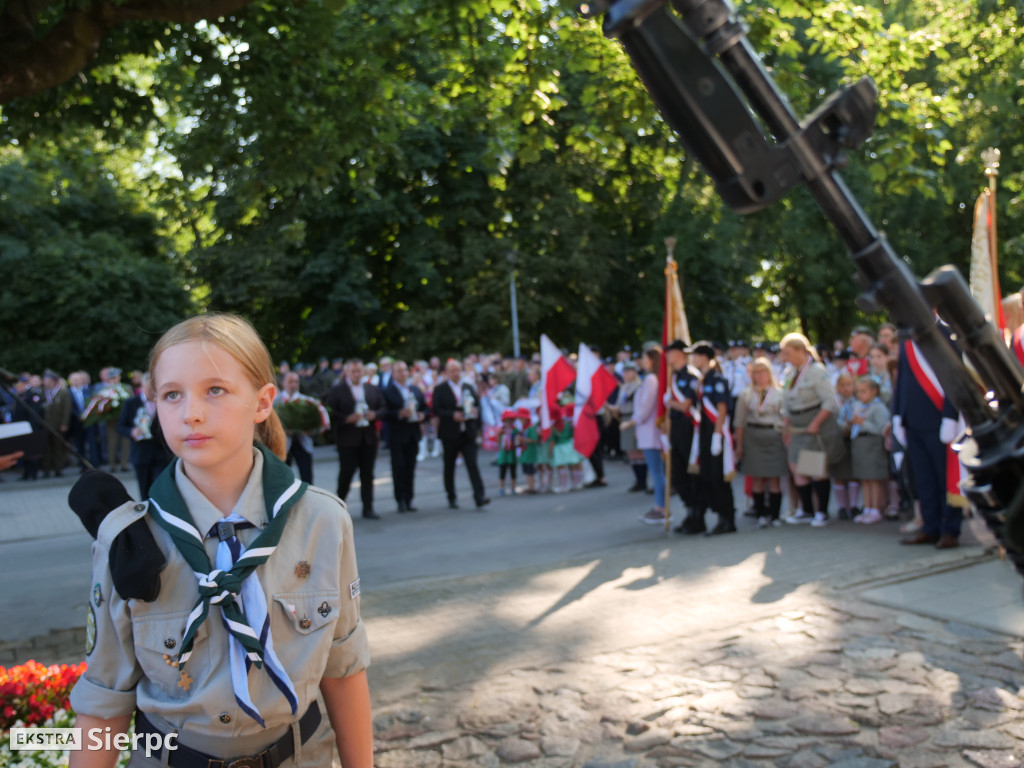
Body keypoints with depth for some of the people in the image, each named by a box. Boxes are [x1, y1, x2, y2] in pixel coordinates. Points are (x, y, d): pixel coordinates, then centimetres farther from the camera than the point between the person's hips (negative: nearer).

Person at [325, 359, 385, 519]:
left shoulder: (372, 389, 12)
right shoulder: (337, 390, -2)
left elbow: (382, 408, 14)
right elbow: (331, 413, -8)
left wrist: (374, 415, -7)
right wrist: (347, 418, -20)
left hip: (368, 438, 4)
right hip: (347, 439, -4)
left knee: (368, 474, 5)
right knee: (346, 473, 0)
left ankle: (368, 508, 10)